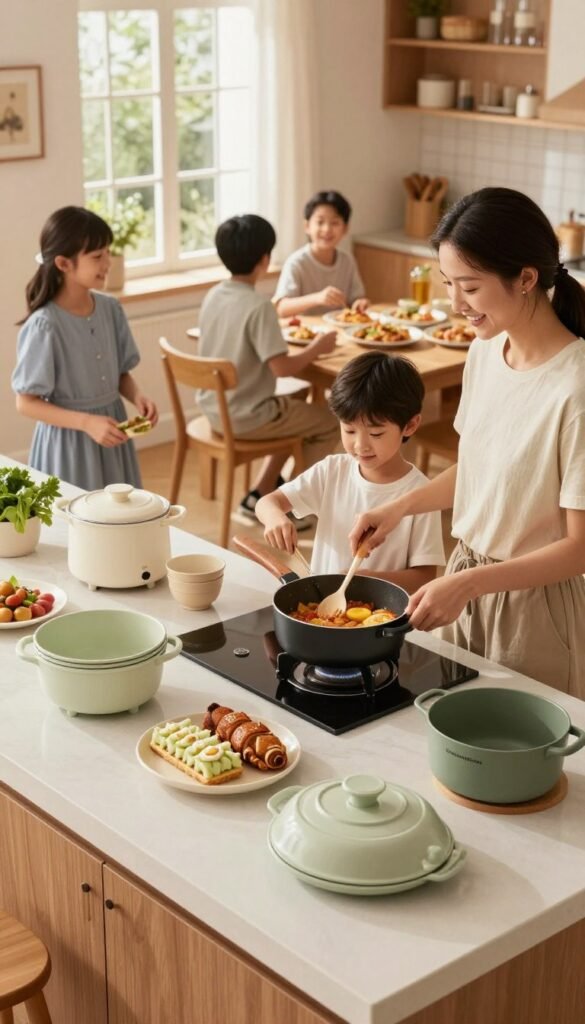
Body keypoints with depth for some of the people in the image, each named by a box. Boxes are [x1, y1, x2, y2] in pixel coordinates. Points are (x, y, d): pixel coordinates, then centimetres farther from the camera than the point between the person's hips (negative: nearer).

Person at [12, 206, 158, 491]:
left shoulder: (110, 308, -1)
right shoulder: (44, 325, -19)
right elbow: (26, 403, -15)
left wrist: (137, 397, -10)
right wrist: (87, 422, -24)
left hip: (110, 432, 6)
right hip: (68, 441, -5)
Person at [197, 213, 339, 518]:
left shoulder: (213, 296, 1)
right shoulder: (258, 306, -23)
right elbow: (282, 368, -24)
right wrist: (316, 348, -9)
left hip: (214, 409, 8)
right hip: (245, 418, -8)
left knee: (295, 409, 30)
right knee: (330, 423, 11)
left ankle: (260, 495, 25)